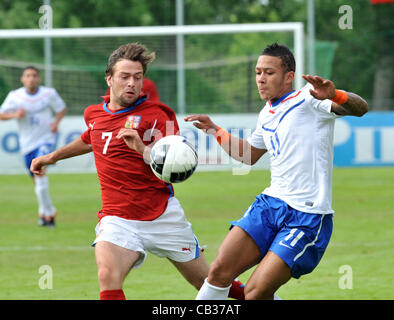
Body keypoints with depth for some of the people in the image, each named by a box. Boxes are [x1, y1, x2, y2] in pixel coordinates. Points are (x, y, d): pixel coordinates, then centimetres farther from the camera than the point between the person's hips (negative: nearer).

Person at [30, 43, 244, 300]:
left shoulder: (158, 114, -5)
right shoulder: (93, 114, 10)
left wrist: (143, 148, -35)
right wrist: (52, 157, 45)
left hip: (164, 215, -2)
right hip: (117, 218, 2)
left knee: (209, 282, 8)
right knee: (108, 276, -27)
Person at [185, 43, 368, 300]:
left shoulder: (308, 100, -8)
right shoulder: (268, 114, 16)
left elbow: (360, 108, -25)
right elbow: (249, 155, 36)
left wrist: (333, 96, -45)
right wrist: (215, 131, 26)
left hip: (307, 217, -7)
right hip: (271, 203, 7)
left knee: (256, 293, -15)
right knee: (220, 271, -7)